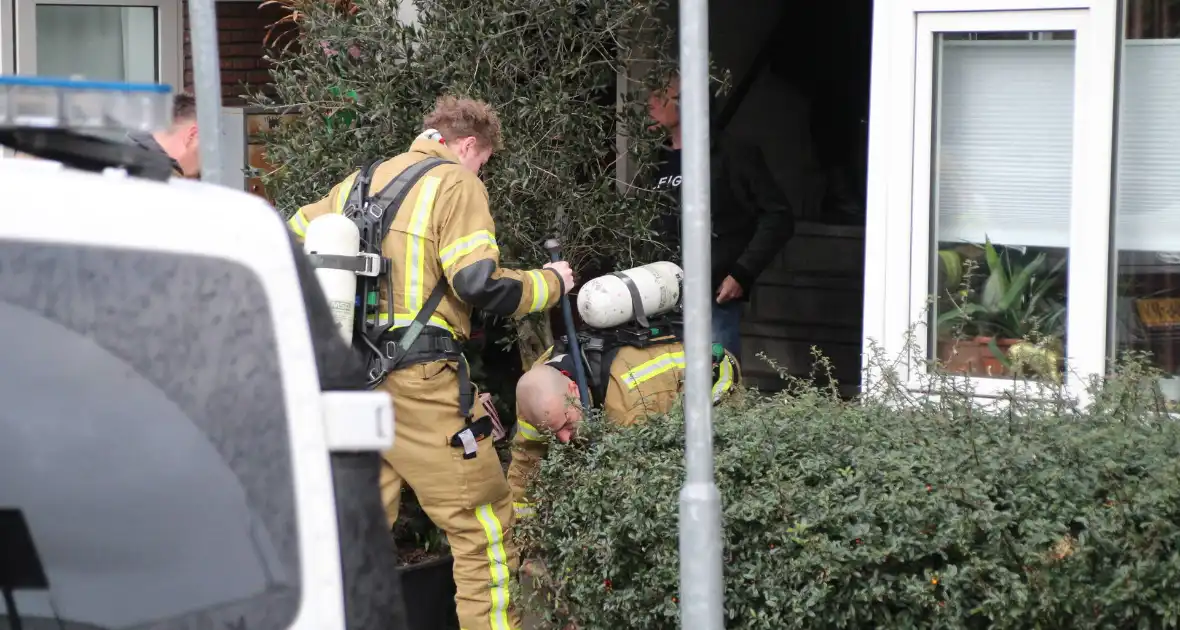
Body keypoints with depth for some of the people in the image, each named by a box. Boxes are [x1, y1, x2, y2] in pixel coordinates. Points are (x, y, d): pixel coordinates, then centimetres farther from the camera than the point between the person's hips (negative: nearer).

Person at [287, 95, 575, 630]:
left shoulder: (358, 183, 18)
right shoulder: (456, 184, -3)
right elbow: (480, 285, -14)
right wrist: (550, 283, 2)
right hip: (418, 383, -7)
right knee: (484, 527, 0)